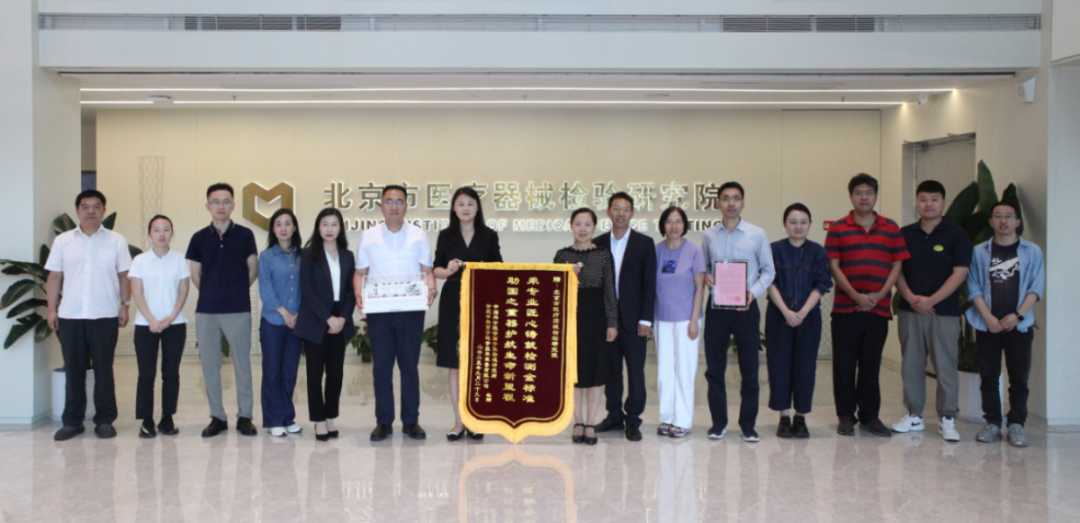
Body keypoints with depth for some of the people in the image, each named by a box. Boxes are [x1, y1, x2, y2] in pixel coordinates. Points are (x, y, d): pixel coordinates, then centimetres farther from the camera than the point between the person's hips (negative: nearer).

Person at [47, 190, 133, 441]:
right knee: (73, 370, 6)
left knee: (103, 369, 3)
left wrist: (125, 304, -2)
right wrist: (52, 309, 3)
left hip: (105, 316, -1)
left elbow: (124, 276, 6)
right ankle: (72, 421, 14)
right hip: (70, 316, 1)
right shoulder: (62, 241, 8)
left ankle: (105, 421, 10)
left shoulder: (116, 241, 5)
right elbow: (54, 277, 9)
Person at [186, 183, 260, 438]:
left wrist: (235, 291, 9)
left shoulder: (245, 235, 2)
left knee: (242, 364, 1)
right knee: (210, 366, 5)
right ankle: (217, 417, 15)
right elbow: (195, 275, 12)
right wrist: (212, 294, 11)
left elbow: (253, 270, 8)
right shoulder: (200, 238, 6)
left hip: (238, 310, -2)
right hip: (206, 311, 2)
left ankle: (245, 416, 11)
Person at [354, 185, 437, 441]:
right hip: (378, 310, 1)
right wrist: (358, 294, -10)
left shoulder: (418, 236, 6)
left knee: (409, 365, 4)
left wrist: (431, 289, -15)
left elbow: (427, 270, 5)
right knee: (381, 366, 3)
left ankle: (411, 421, 12)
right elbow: (360, 272, 8)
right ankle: (383, 422, 11)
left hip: (411, 309, 0)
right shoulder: (369, 236, 7)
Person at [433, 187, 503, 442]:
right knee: (455, 363, 2)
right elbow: (436, 269, 7)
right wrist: (448, 270, -14)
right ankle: (458, 422, 9)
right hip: (453, 302, 1)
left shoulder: (489, 236, 5)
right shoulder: (446, 236, 7)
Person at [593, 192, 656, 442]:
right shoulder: (599, 244, 7)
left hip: (633, 318, -2)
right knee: (610, 369, 9)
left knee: (635, 370, 1)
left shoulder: (644, 243, 1)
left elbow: (649, 284, -2)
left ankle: (632, 420, 9)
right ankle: (614, 415, 20)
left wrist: (645, 319, -9)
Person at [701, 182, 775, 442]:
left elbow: (769, 271, 3)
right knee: (714, 367, 6)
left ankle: (748, 425, 13)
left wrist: (753, 292, -12)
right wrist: (706, 276, -7)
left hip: (745, 307, -2)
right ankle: (719, 422, 18)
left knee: (749, 369, 2)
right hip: (716, 306, 2)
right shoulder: (708, 235, 6)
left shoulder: (757, 234, -1)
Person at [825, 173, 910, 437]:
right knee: (844, 363, 2)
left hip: (878, 308, 1)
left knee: (871, 363, 8)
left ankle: (870, 414, 18)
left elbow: (897, 266, 7)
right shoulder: (837, 229, 3)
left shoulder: (891, 229, 9)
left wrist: (879, 295, -7)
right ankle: (845, 415, 12)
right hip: (845, 307, -1)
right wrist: (856, 295, -13)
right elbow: (833, 266, -2)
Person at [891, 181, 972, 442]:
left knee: (946, 366, -2)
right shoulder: (905, 234, 9)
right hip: (910, 311, 3)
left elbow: (960, 273, -7)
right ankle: (914, 415, 18)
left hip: (944, 312, -3)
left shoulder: (956, 236, 0)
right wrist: (910, 296, -9)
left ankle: (947, 419, 7)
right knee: (911, 365, 8)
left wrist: (931, 300, -14)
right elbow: (896, 270, 7)